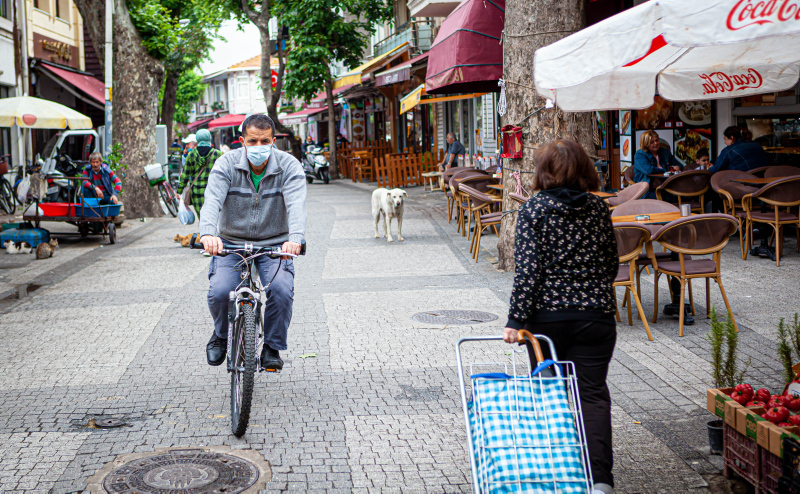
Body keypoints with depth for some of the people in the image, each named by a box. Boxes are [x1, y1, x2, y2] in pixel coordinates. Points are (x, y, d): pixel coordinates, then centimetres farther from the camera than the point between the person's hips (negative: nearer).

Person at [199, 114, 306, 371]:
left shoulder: (289, 166, -11)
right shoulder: (226, 164, -10)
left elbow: (296, 205, -27)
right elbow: (212, 200, -26)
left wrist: (295, 238, -47)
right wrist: (208, 233, -47)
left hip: (274, 245, 0)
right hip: (231, 243, 0)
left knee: (281, 289, -25)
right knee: (219, 291, -21)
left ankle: (272, 347, 1)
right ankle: (221, 334, 14)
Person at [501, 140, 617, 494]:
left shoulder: (534, 210, -4)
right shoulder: (599, 209, 6)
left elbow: (528, 269, -13)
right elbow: (612, 263, 13)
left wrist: (516, 319, -13)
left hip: (547, 314, -2)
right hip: (596, 314, 2)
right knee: (592, 392, 1)